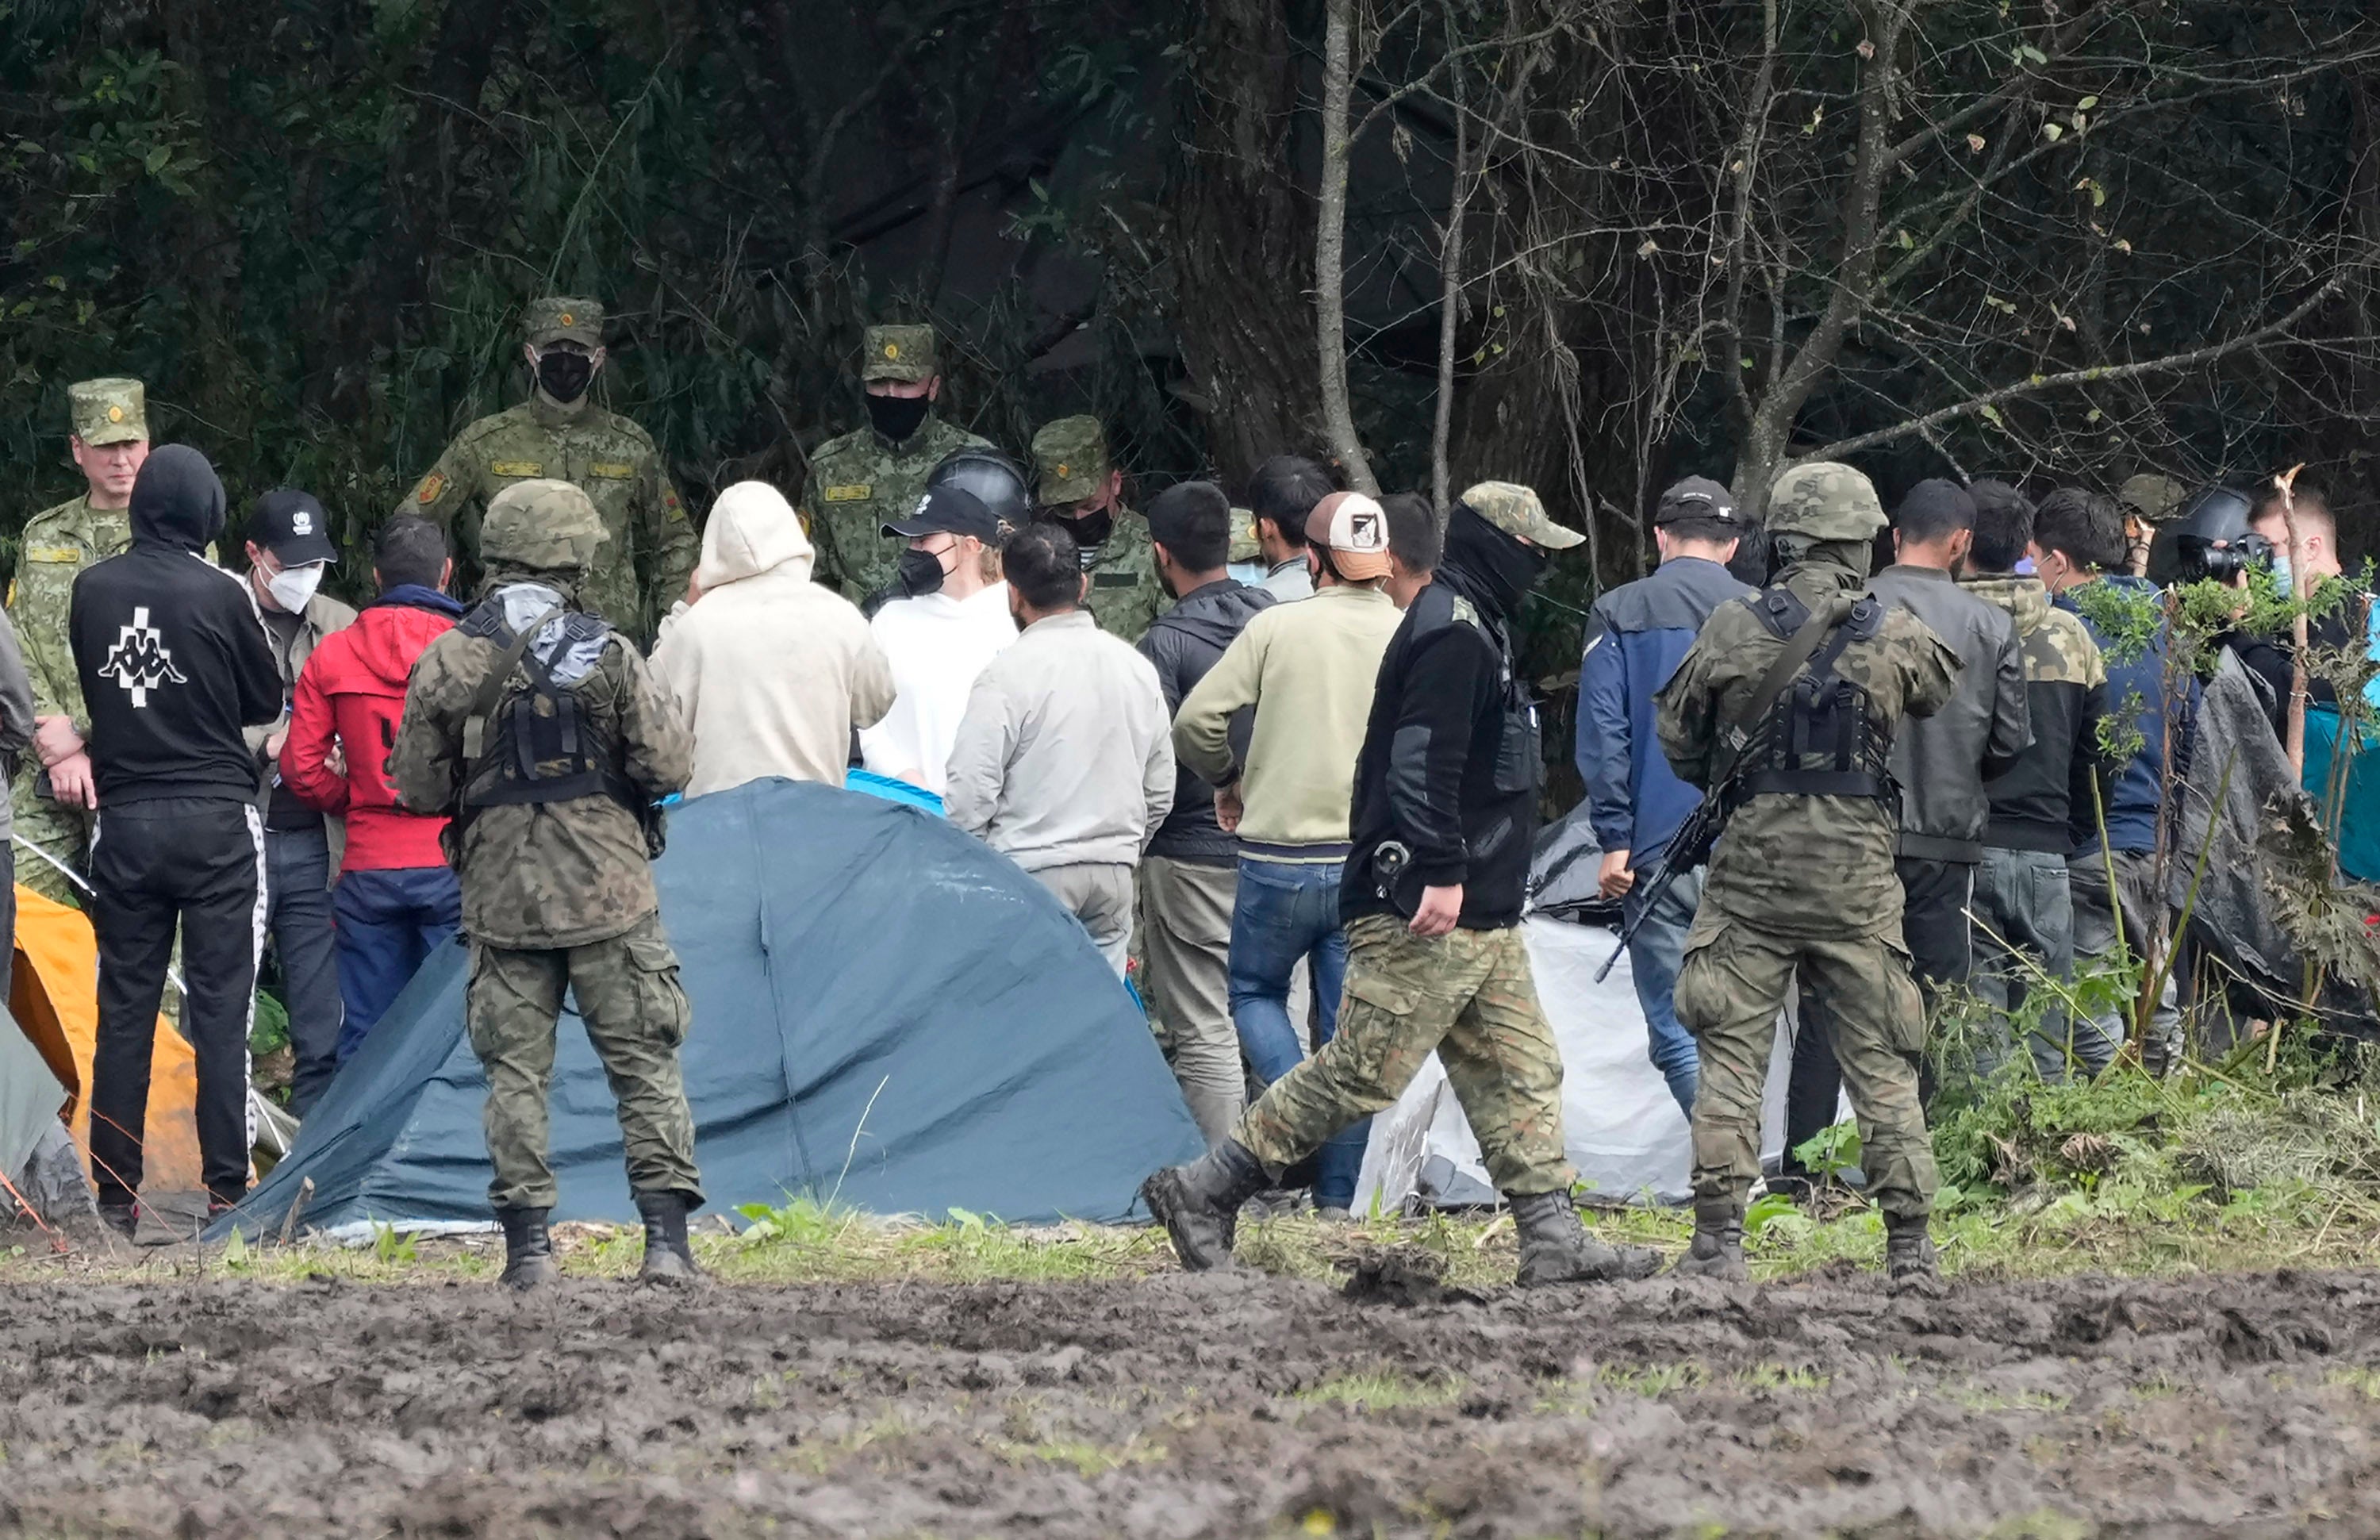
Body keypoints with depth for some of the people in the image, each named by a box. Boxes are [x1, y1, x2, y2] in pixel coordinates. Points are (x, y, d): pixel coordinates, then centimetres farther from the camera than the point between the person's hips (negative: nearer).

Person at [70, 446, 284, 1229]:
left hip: (124, 819, 3)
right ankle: (225, 1186, -2)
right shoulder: (219, 593, -10)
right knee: (219, 1005, 0)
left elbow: (85, 687, 11)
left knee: (123, 1007, 7)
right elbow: (267, 701, 2)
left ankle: (115, 1193, 6)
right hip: (215, 815, -3)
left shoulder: (92, 590, 0)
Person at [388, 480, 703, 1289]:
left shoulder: (446, 665, -2)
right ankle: (667, 1240, -1)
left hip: (501, 902, 1)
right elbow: (672, 767, -5)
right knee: (645, 1066, 4)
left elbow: (417, 788, 4)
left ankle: (529, 1246, 3)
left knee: (516, 1070, 7)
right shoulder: (607, 655, -8)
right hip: (608, 896, -1)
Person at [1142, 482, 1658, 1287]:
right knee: (1363, 1071, -9)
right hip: (1424, 916, -11)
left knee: (1522, 1071, 8)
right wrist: (1439, 874, -27)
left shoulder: (1471, 628, 20)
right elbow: (1422, 763, -23)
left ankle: (1553, 1240, 8)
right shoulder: (1454, 634, -14)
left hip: (1479, 917, 11)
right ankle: (1201, 1192, -4)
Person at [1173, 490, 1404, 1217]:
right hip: (1375, 862, 2)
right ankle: (1338, 1195, 10)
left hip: (1281, 857, -2)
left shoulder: (1278, 628, -5)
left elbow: (1196, 721, -6)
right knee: (1350, 1023, 9)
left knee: (1254, 990, 19)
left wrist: (1227, 779, 14)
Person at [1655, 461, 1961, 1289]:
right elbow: (1945, 688, 17)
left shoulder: (1732, 629, -3)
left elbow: (1674, 730, 7)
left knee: (1730, 1056, 5)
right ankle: (1910, 1243, 6)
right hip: (1856, 873, 0)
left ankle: (1718, 1237, -2)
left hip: (1752, 858, 0)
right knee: (1882, 1062, 7)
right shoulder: (1895, 635, -3)